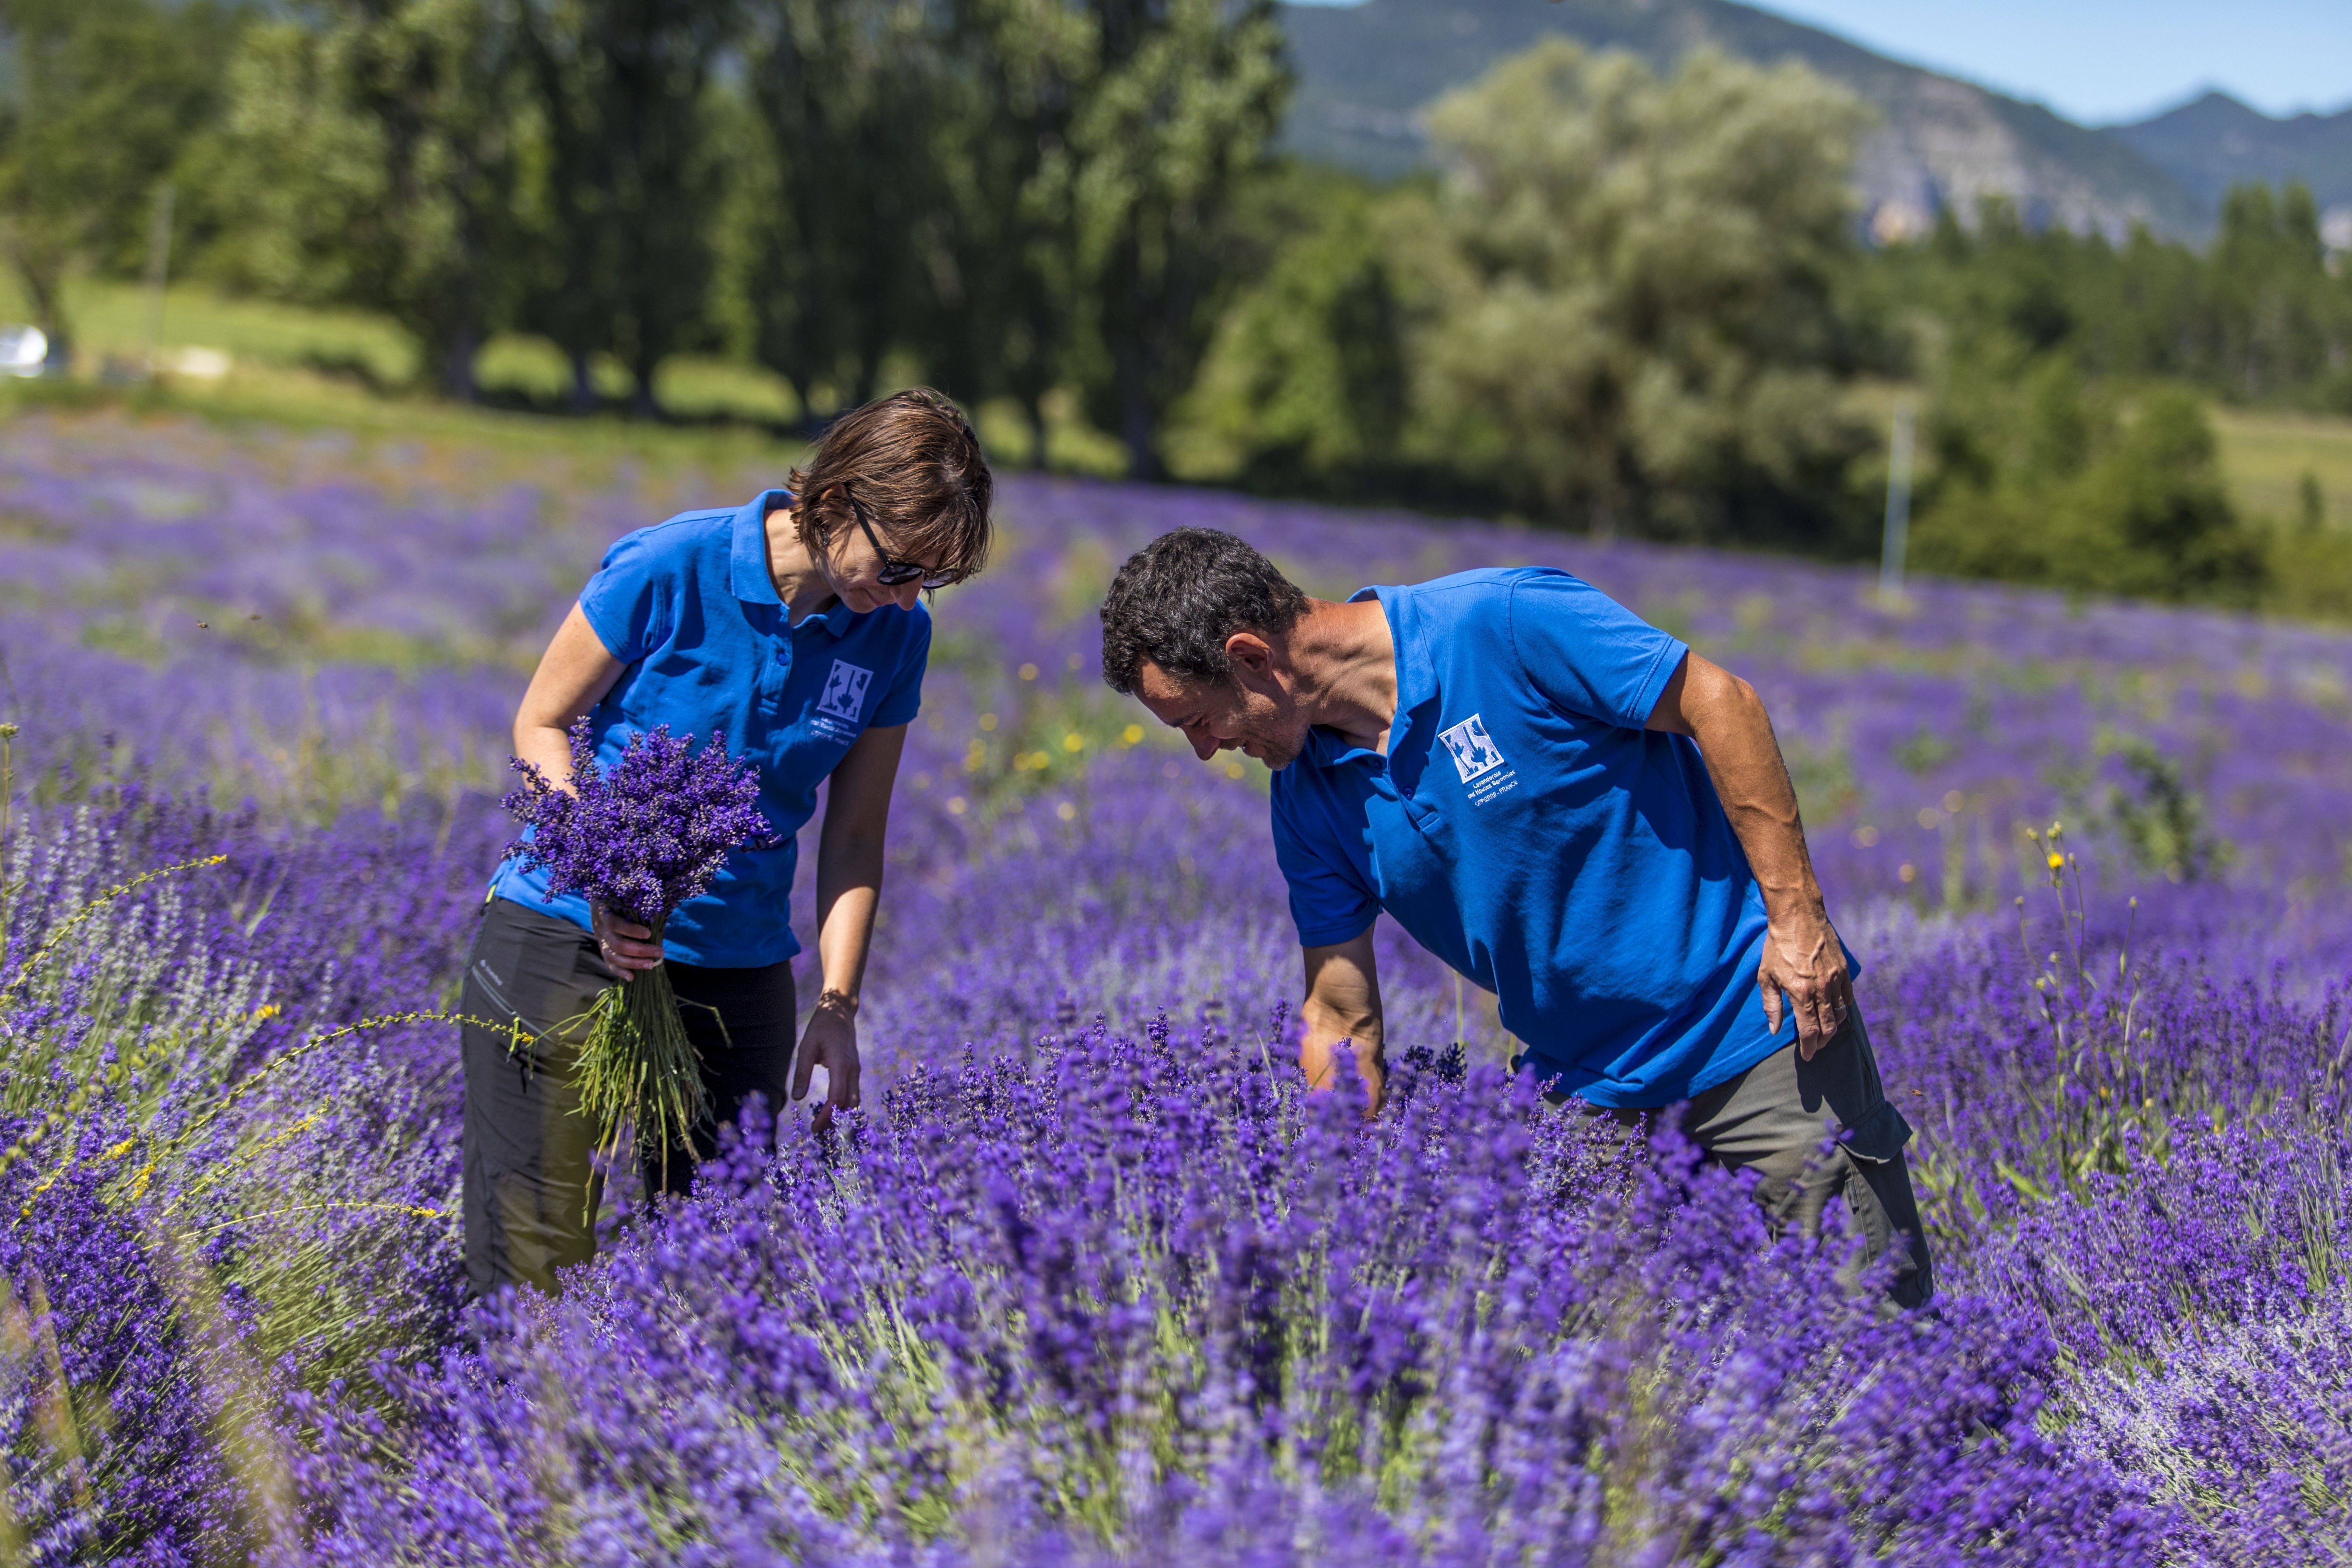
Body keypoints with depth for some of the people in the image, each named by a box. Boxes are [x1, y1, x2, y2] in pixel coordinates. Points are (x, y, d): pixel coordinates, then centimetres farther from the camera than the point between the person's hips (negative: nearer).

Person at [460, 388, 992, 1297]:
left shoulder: (895, 635, -1)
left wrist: (837, 1006, -4)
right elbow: (541, 723, -4)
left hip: (738, 971, 4)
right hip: (568, 941, -4)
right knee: (536, 1268, -4)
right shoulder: (671, 568, -13)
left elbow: (854, 839, 6)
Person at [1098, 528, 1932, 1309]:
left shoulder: (1505, 625, -21)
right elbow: (1342, 1019, 4)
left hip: (1758, 1021, -5)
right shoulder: (1309, 798, -1)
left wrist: (1796, 915, -17)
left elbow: (1719, 703, -15)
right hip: (1584, 1089, 5)